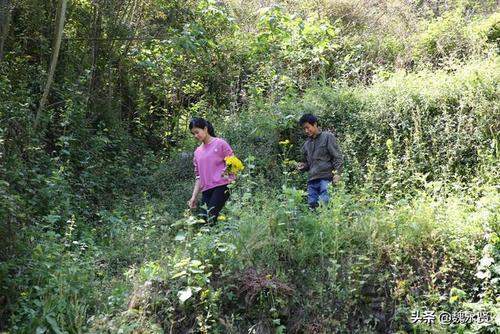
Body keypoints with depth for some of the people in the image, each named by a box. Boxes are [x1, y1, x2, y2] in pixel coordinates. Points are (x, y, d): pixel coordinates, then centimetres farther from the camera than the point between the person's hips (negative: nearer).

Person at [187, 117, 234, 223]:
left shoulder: (220, 143, 3)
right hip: (206, 190, 6)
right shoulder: (197, 152, 19)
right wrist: (194, 196, 13)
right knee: (204, 220, -5)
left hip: (221, 187, -6)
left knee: (210, 218, -20)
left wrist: (227, 175, -17)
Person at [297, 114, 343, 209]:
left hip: (326, 178, -6)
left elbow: (338, 157, -2)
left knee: (325, 204, -14)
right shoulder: (306, 144, 21)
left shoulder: (328, 137, 4)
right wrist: (303, 166, 9)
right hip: (312, 180, 6)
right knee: (312, 204, -1)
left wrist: (337, 173, -13)